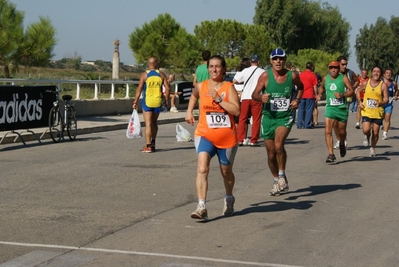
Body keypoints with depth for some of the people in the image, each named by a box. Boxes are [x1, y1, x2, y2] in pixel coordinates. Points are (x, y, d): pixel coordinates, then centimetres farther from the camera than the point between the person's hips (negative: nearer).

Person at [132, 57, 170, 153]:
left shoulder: (144, 75, -4)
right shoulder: (161, 74, 2)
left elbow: (139, 89, -8)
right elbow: (167, 88, -1)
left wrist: (135, 101, -3)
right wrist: (166, 100, 9)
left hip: (147, 101, -3)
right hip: (157, 101, 3)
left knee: (148, 123, -2)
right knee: (154, 122, 20)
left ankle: (148, 146, -5)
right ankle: (153, 143, 23)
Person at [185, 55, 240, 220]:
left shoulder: (229, 87, -7)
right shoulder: (201, 86, 2)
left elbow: (236, 110, -19)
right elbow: (194, 96, 27)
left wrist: (218, 99, -22)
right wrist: (189, 111, 15)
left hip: (227, 137, -1)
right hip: (205, 134, 1)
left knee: (226, 172, 17)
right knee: (202, 169, -20)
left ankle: (229, 199, 44)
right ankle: (201, 207, -24)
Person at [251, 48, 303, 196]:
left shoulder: (292, 76, -2)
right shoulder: (265, 75, -6)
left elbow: (300, 87, 19)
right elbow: (254, 95, -4)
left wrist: (297, 99, 1)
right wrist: (261, 98, -26)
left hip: (285, 117, -1)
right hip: (268, 117, 1)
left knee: (278, 145, -26)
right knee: (271, 154, 8)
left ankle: (282, 175, -5)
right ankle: (276, 181, 29)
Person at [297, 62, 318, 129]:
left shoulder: (300, 74, 7)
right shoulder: (313, 75, -5)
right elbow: (315, 86, -7)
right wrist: (316, 95, 2)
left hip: (301, 95, 4)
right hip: (310, 95, -4)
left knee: (301, 110, 9)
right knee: (309, 110, 1)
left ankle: (299, 125, 8)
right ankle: (307, 125, -2)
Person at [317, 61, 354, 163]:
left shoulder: (343, 78, -3)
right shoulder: (325, 78, 6)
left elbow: (351, 91, -4)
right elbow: (322, 87, 27)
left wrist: (342, 95, -20)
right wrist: (319, 94, 9)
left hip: (342, 108, -1)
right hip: (330, 108, 1)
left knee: (342, 131, 12)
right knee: (327, 131, -13)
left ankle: (342, 144, 46)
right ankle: (331, 154, -12)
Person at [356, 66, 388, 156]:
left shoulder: (383, 85, -5)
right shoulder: (365, 83, 1)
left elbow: (386, 99, -8)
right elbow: (358, 92, 18)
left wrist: (380, 103, -28)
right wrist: (359, 102, 4)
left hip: (378, 112, 0)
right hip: (366, 111, 0)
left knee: (375, 133, 5)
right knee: (366, 130, -16)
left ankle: (372, 148, 29)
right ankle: (367, 136, 21)